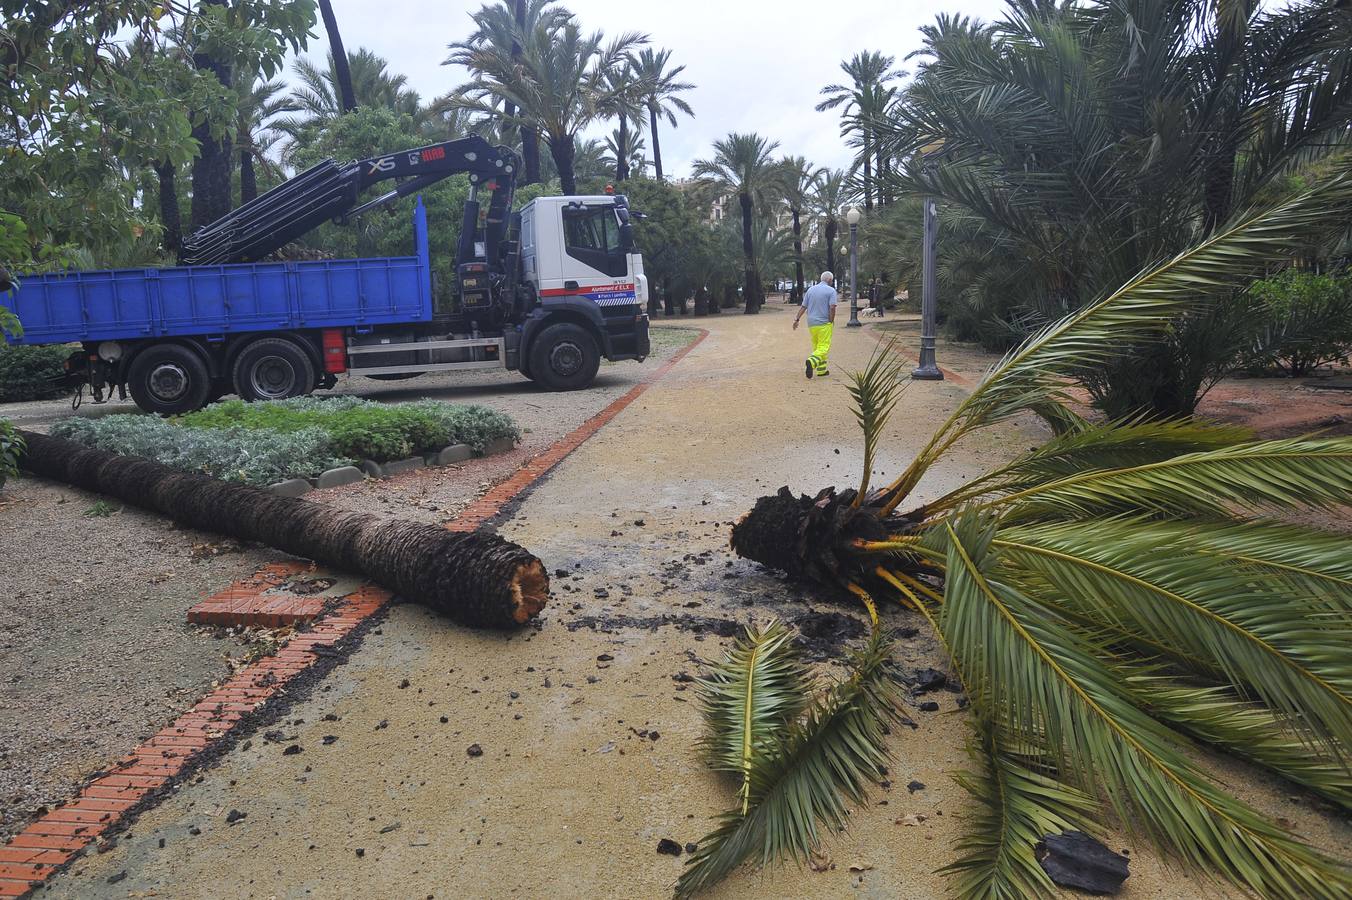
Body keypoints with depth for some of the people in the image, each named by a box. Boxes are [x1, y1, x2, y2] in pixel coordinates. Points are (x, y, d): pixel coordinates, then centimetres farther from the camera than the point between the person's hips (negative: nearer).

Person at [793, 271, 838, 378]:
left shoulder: (811, 289, 11)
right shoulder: (831, 291, -4)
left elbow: (803, 307, 9)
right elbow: (832, 307, -15)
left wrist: (797, 319, 12)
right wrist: (831, 321, -5)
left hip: (811, 324, 6)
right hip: (824, 323, -5)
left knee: (817, 346, 15)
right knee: (823, 347, -6)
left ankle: (821, 370, 17)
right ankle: (812, 361, -32)